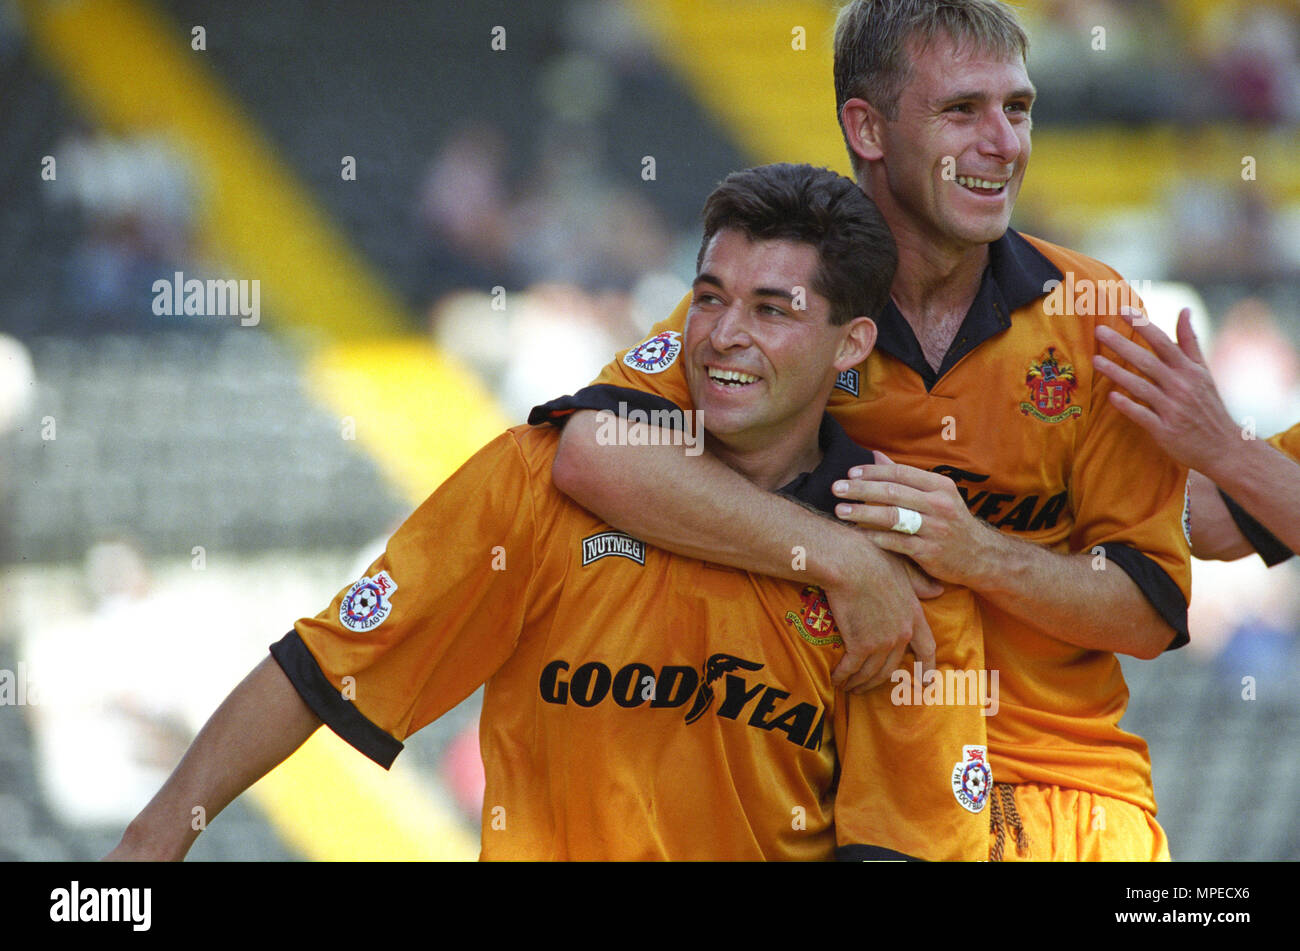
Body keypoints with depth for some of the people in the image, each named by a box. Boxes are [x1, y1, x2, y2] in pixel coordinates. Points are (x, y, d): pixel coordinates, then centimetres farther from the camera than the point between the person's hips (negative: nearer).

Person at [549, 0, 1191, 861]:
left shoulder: (1096, 316, 3)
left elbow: (1155, 611, 2)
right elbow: (595, 450, -20)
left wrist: (978, 554, -16)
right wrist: (842, 558, -25)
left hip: (1064, 784, 1)